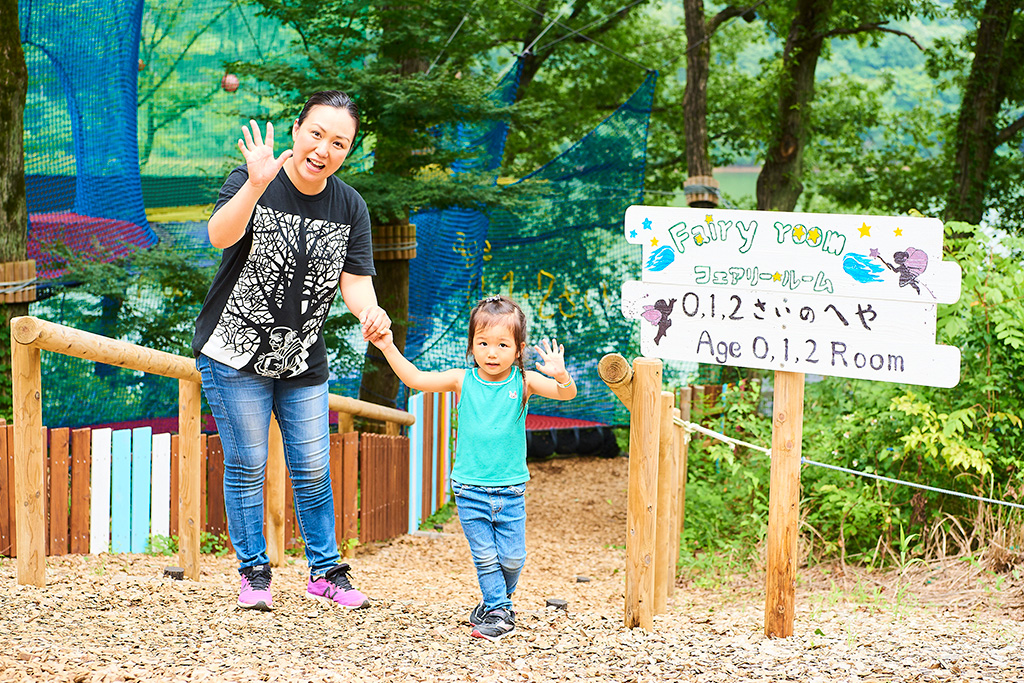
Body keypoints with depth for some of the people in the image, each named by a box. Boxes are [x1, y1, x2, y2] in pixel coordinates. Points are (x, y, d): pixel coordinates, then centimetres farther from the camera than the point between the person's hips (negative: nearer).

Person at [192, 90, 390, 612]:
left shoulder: (350, 207, -1)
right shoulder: (251, 182, -14)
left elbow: (354, 279, -3)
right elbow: (220, 236, -32)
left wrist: (370, 311, -26)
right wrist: (256, 185, -48)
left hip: (303, 362, 4)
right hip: (235, 355, -4)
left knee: (312, 471, 7)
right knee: (247, 466, 2)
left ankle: (326, 570, 21)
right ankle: (254, 573, 15)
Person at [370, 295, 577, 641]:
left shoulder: (523, 382, -5)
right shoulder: (463, 381, -3)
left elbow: (566, 393, -16)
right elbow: (415, 379, -3)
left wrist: (561, 376, -38)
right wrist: (389, 349, -14)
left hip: (510, 491, 0)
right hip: (470, 491, 0)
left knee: (511, 556, 4)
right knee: (484, 555, 1)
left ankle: (499, 598, 31)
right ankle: (497, 611, 16)